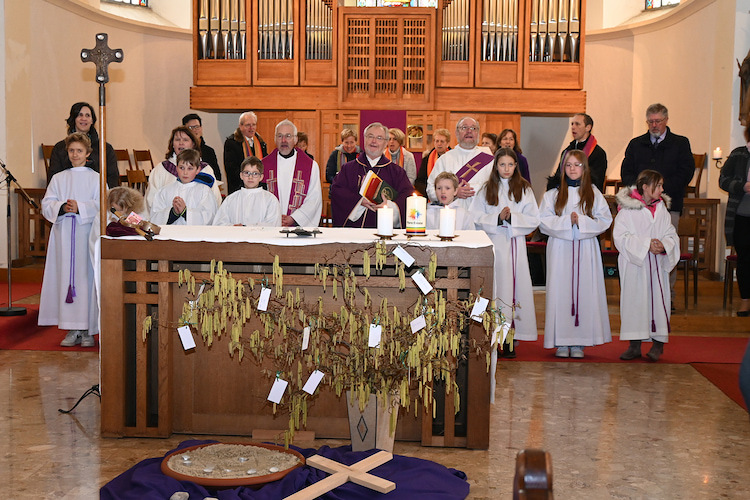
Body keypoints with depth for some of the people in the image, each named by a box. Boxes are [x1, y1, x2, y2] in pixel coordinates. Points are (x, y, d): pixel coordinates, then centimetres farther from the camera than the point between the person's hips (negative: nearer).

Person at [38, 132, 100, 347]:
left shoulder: (96, 178, 8)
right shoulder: (58, 178, 16)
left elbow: (101, 206, -4)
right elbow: (46, 204, 7)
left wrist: (80, 207, -18)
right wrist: (62, 207, -13)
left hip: (88, 234, -2)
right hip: (63, 235, 3)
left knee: (86, 278, -6)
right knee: (66, 278, -1)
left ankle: (87, 329, -1)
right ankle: (72, 330, 4)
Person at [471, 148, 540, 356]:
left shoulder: (524, 189, 8)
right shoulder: (487, 189, 9)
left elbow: (533, 220, 2)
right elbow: (477, 218, 2)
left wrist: (512, 218, -12)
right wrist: (498, 217, -12)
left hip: (516, 244, 0)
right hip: (493, 244, 0)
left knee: (514, 288, -3)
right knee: (495, 287, -5)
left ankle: (508, 341, 1)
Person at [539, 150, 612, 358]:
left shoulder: (593, 193, 8)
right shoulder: (552, 194, 7)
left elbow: (605, 220, 1)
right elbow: (544, 220, -2)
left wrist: (582, 221, -12)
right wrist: (566, 221, -15)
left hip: (586, 249, 0)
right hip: (560, 248, 0)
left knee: (585, 290, -2)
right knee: (560, 291, -3)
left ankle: (579, 342, 4)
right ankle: (561, 342, 2)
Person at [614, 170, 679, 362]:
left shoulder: (662, 210, 9)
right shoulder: (627, 210, -5)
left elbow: (672, 236, 8)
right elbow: (621, 237, -12)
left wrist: (663, 245, -14)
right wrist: (646, 245, -18)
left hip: (657, 266, 3)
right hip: (634, 266, -3)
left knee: (658, 300, 1)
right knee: (634, 301, 0)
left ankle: (658, 343, 12)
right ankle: (635, 346, 9)